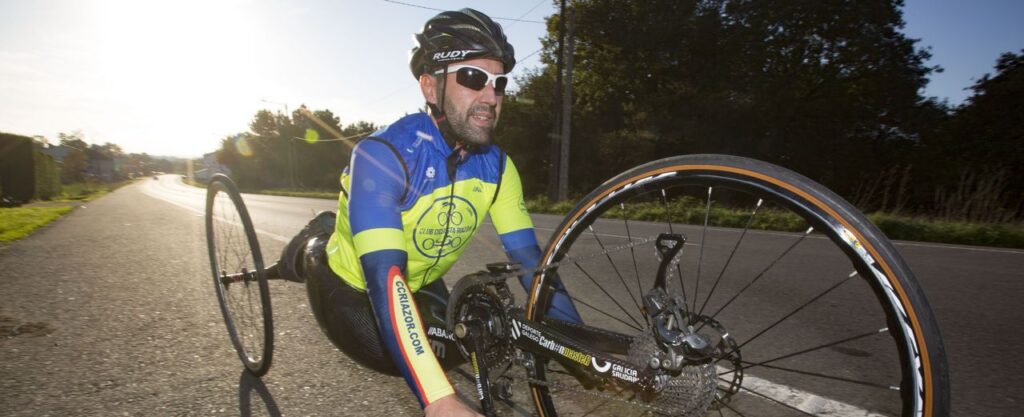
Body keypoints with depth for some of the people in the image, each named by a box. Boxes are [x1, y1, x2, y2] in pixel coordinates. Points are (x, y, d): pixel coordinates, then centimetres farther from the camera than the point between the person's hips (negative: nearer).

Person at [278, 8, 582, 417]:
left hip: (420, 284, 5)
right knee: (400, 360, -23)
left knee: (449, 353, -7)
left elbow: (531, 261, -19)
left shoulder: (497, 166, -18)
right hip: (351, 282, -5)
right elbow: (384, 276, -43)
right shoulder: (383, 154, -34)